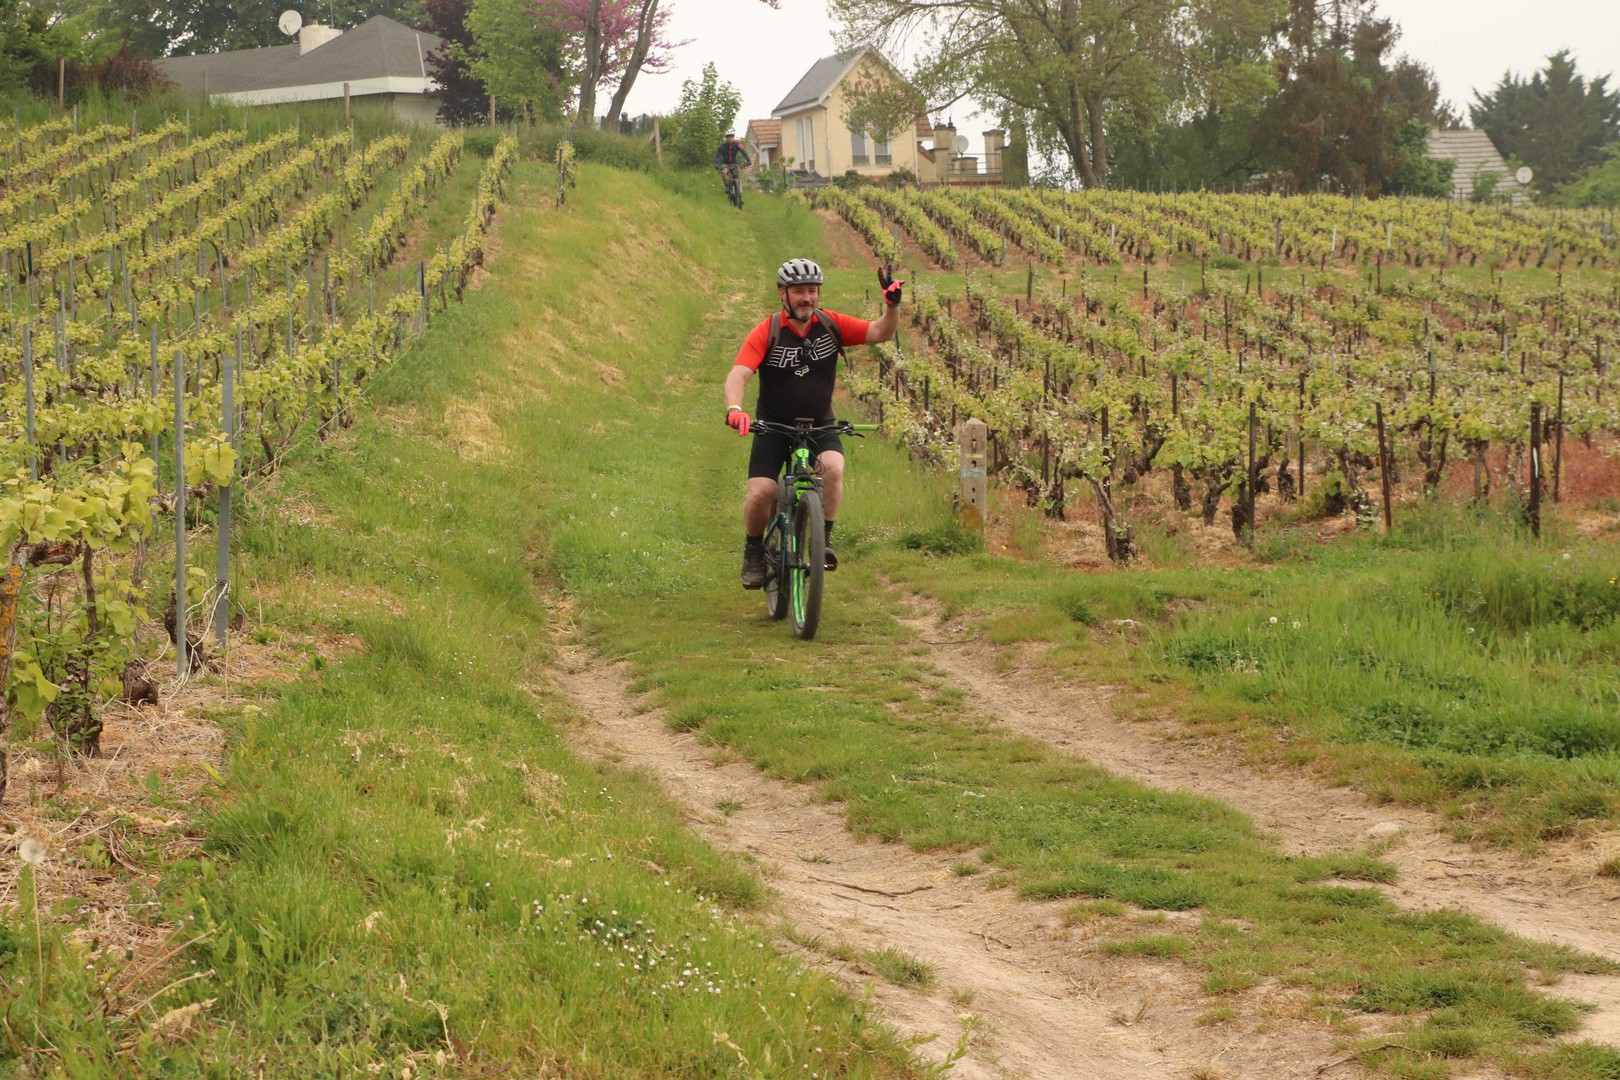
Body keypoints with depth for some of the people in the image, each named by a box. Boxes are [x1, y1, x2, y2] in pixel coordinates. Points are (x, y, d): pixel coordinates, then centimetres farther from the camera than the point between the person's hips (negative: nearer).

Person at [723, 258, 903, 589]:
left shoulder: (831, 324, -6)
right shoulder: (766, 333, -16)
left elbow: (880, 332, -10)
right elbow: (738, 375, -26)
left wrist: (892, 305, -31)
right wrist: (734, 408, -46)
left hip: (820, 425, 2)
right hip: (774, 426, -1)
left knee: (833, 467, -29)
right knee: (760, 492, -16)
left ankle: (824, 539, -12)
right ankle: (753, 552, 11)